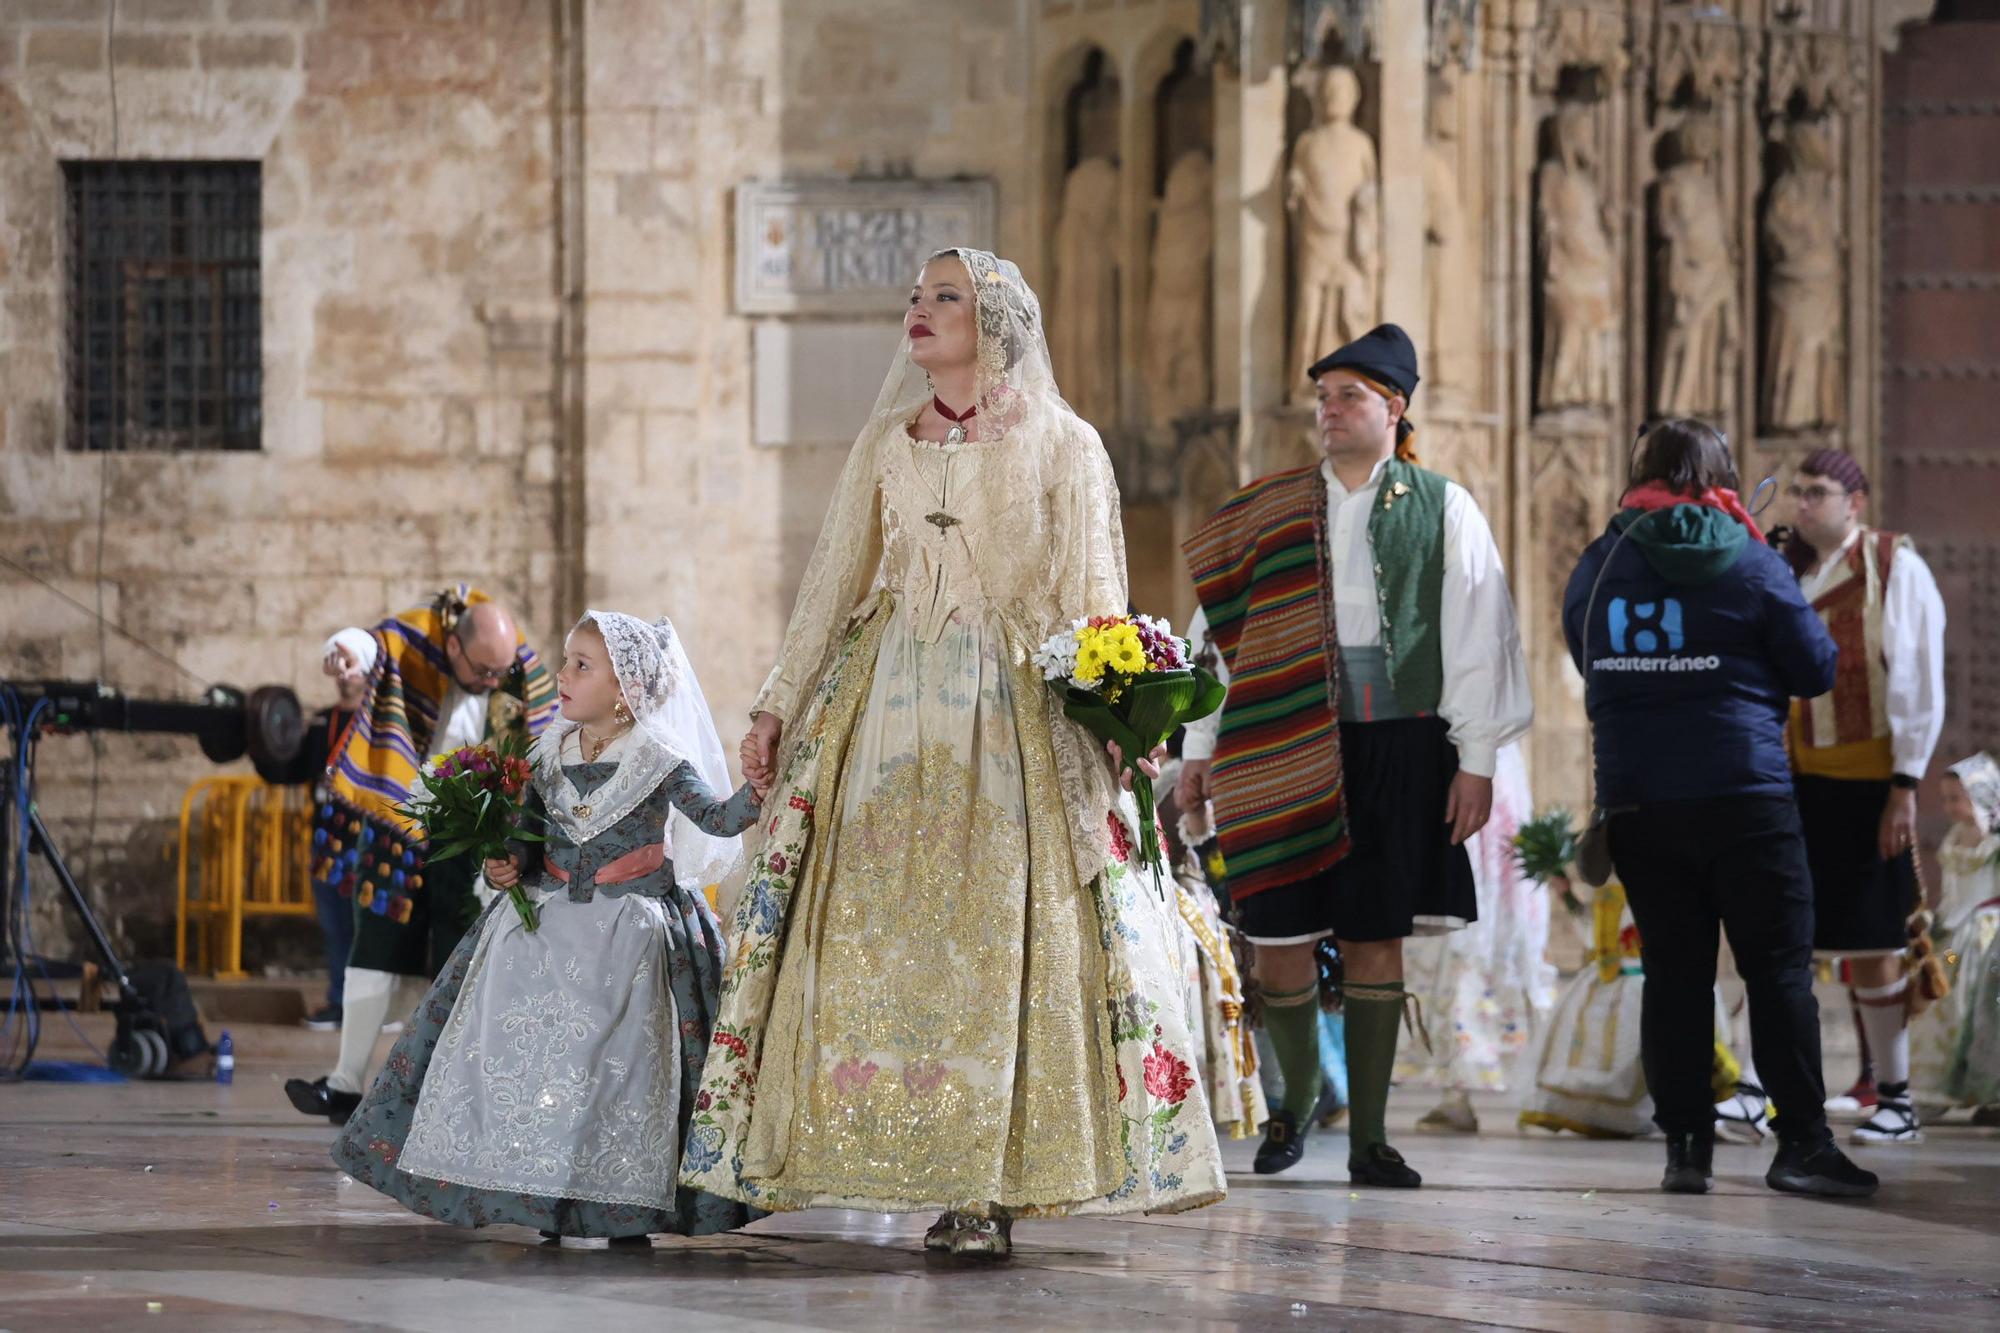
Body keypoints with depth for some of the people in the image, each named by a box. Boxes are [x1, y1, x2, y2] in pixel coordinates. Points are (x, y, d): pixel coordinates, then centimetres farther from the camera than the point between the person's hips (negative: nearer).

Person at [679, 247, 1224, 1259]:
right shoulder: (885, 442, 15)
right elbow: (836, 580, 16)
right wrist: (780, 702, 10)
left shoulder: (1061, 446, 3)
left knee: (1001, 933, -10)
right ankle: (939, 1173, -1)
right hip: (889, 702, 4)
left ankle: (993, 1181, -8)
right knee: (880, 933, -4)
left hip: (1013, 711, -4)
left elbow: (1089, 599, -2)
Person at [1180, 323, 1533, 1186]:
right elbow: (1223, 628, 10)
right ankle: (1298, 1096, 24)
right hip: (1287, 746, 1)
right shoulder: (1272, 512, 9)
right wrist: (1200, 747, 5)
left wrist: (1476, 759, -3)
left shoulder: (1442, 511, 5)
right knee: (1278, 936, -1)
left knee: (1375, 941, 0)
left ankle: (1368, 1137, 6)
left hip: (1396, 744, -1)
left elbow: (1477, 638, 3)